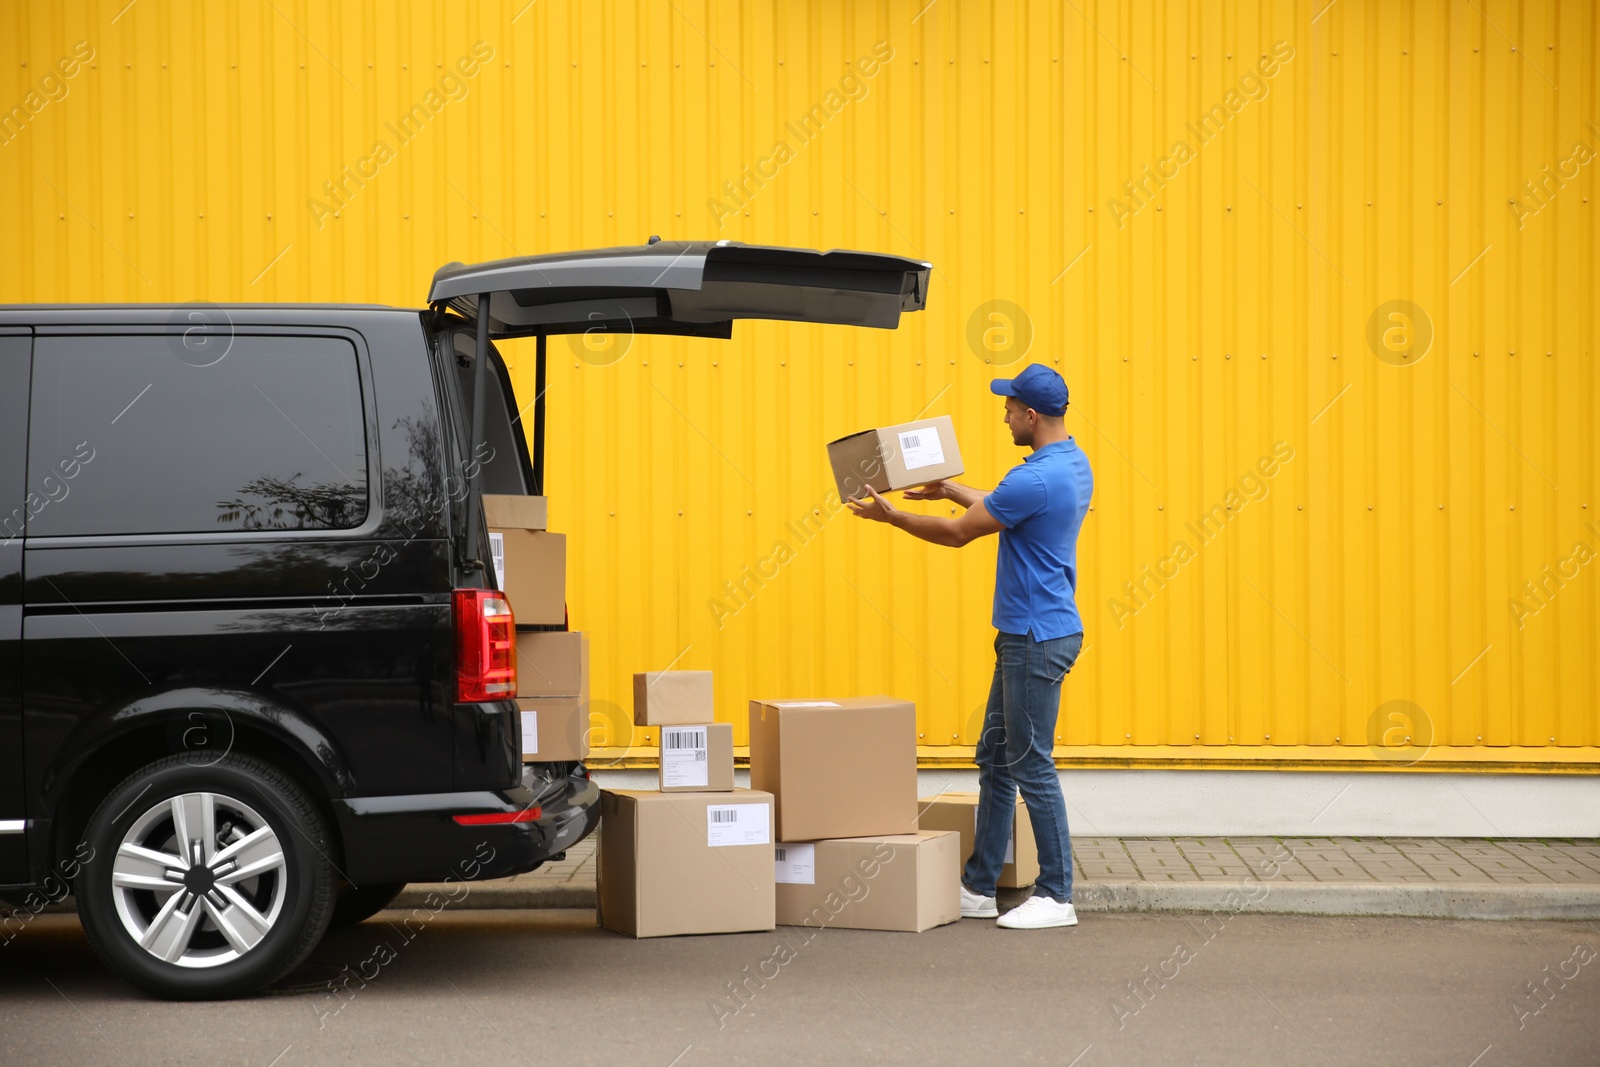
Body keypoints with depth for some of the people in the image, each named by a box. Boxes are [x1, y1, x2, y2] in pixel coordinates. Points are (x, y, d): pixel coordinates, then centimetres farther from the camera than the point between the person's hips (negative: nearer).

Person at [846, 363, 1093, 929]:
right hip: (1027, 634, 10)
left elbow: (959, 532, -13)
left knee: (1031, 766, -3)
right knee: (995, 758, 14)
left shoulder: (1036, 478, -22)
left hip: (1036, 640, -10)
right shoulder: (1073, 463, 9)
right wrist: (951, 489, 33)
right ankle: (978, 888, 19)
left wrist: (889, 515, -1)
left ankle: (1057, 897, 3)